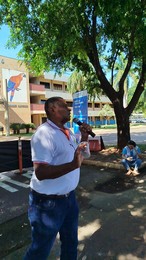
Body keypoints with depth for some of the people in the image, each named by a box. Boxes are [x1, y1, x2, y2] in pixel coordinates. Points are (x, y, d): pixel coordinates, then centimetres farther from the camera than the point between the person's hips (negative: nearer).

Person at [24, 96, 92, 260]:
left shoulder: (69, 132, 4)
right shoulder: (44, 134, -22)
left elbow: (77, 154, 17)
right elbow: (40, 172, -28)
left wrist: (84, 137, 1)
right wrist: (73, 165, -39)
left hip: (69, 196, 8)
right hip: (48, 201, -8)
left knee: (70, 242, 27)